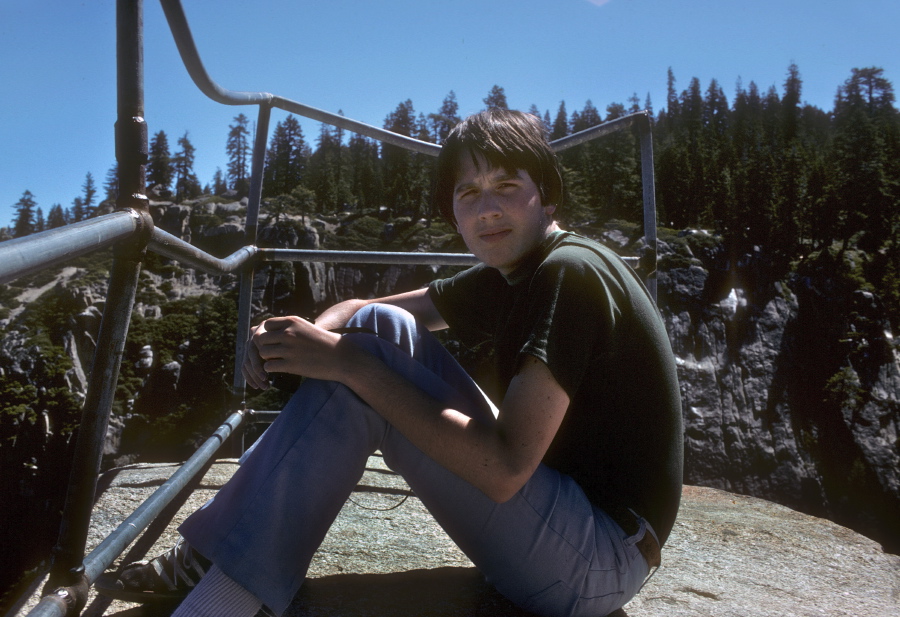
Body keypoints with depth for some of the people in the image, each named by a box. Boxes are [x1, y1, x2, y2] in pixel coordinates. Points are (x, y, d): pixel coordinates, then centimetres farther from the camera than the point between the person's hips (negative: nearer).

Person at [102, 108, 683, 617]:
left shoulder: (571, 271, -19)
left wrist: (347, 360, -24)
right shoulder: (507, 277, 8)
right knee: (379, 328, -1)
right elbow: (365, 309, 11)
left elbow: (504, 468, -27)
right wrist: (302, 335, -13)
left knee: (368, 352, -19)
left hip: (602, 557, -8)